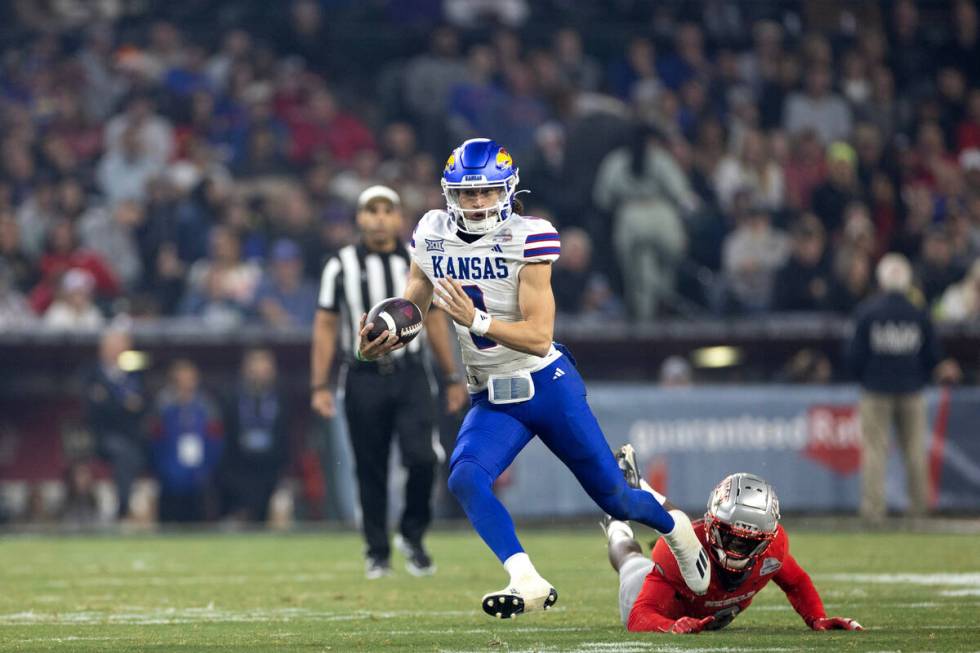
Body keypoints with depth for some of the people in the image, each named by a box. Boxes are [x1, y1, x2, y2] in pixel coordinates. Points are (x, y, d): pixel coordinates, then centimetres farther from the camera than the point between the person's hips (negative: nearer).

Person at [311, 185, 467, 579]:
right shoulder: (342, 266, 2)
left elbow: (434, 321, 14)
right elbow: (326, 327, 4)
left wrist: (452, 378, 14)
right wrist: (320, 387, 0)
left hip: (409, 375, 1)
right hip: (364, 380, -1)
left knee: (422, 458, -14)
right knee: (371, 471, 3)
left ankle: (412, 536, 9)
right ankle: (377, 553, 16)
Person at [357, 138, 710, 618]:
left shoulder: (527, 239, -16)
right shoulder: (432, 236, -1)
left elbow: (539, 338, -22)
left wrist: (477, 320, -36)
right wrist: (380, 341, -10)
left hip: (547, 385, -4)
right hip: (491, 400, 4)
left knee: (613, 497, 6)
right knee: (464, 479, -26)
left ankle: (674, 528, 40)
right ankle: (527, 583, -29)